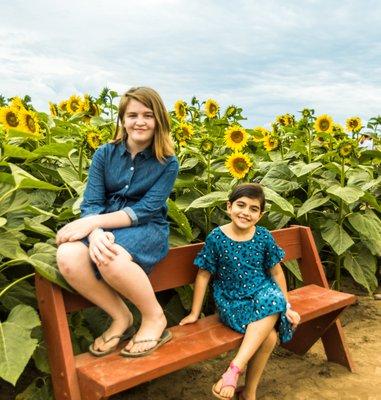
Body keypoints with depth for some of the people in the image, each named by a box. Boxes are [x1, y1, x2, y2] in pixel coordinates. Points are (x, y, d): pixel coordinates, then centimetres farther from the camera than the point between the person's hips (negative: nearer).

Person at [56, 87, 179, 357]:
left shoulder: (167, 162, -2)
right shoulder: (104, 154, 5)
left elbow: (146, 209, -13)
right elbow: (91, 203, -4)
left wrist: (93, 222, -23)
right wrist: (95, 232, -28)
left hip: (147, 230, -3)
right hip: (105, 229, 3)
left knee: (112, 259, -38)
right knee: (68, 257, -31)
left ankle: (155, 318, -10)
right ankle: (121, 317, -8)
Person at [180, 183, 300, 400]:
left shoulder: (264, 237, 0)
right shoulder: (216, 237, -7)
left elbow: (276, 272, 9)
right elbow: (204, 275, -1)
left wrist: (286, 306, 10)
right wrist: (195, 313, 3)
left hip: (262, 293, 3)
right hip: (231, 300, -3)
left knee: (273, 303, -33)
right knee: (269, 336, -27)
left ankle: (235, 367, -27)